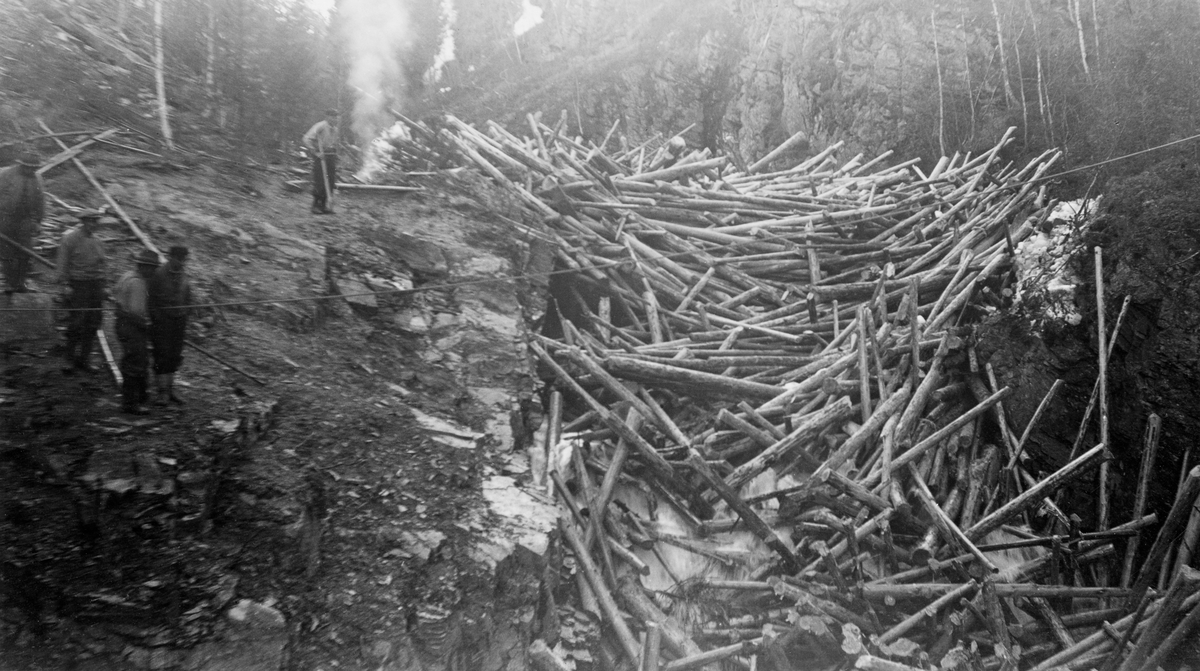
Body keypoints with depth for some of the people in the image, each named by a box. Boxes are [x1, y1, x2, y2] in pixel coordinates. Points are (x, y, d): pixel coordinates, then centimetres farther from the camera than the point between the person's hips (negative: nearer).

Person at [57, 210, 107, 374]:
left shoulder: (95, 240, 13)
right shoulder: (70, 238, -5)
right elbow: (62, 264, -7)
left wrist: (102, 286, 14)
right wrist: (66, 285, -13)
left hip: (96, 285, 6)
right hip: (78, 285, -6)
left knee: (93, 323, 5)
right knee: (77, 323, -6)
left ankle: (83, 359, 14)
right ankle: (70, 361, 5)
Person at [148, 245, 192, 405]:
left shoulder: (183, 277, 10)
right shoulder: (159, 274, -9)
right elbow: (151, 300, -9)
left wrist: (185, 323, 14)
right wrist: (156, 318, -13)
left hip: (178, 320, 6)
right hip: (161, 320, -6)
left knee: (174, 357, 9)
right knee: (162, 355, -6)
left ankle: (169, 389, 19)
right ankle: (162, 392, -1)